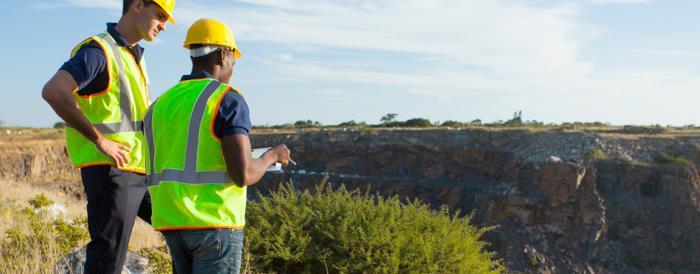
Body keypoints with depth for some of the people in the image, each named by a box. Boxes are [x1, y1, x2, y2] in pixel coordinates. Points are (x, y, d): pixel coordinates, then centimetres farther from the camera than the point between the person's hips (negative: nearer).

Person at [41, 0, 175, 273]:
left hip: (141, 172, 9)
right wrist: (101, 141, -22)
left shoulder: (134, 56, 18)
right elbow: (53, 91, -26)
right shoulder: (99, 50, -10)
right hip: (110, 171, -9)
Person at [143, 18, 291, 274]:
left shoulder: (161, 105, 12)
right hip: (215, 222, -7)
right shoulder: (228, 101, -11)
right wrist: (272, 156, 3)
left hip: (174, 223, 7)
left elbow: (155, 174, 16)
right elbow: (243, 175, -18)